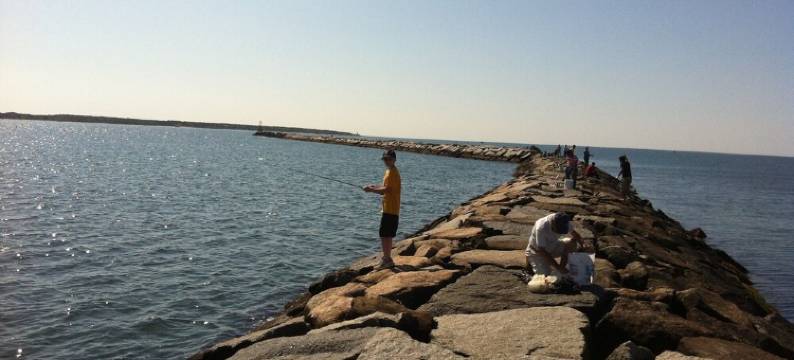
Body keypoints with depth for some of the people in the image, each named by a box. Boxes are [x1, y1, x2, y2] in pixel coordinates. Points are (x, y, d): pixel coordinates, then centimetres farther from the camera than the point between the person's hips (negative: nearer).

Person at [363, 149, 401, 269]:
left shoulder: (392, 173, -15)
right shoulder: (390, 171, 17)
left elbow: (387, 189, -21)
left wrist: (371, 190, -13)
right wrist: (374, 187, 6)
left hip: (390, 209, -10)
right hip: (390, 208, 10)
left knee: (385, 234, -9)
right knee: (387, 235, 17)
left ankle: (387, 259, -6)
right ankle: (387, 257, 27)